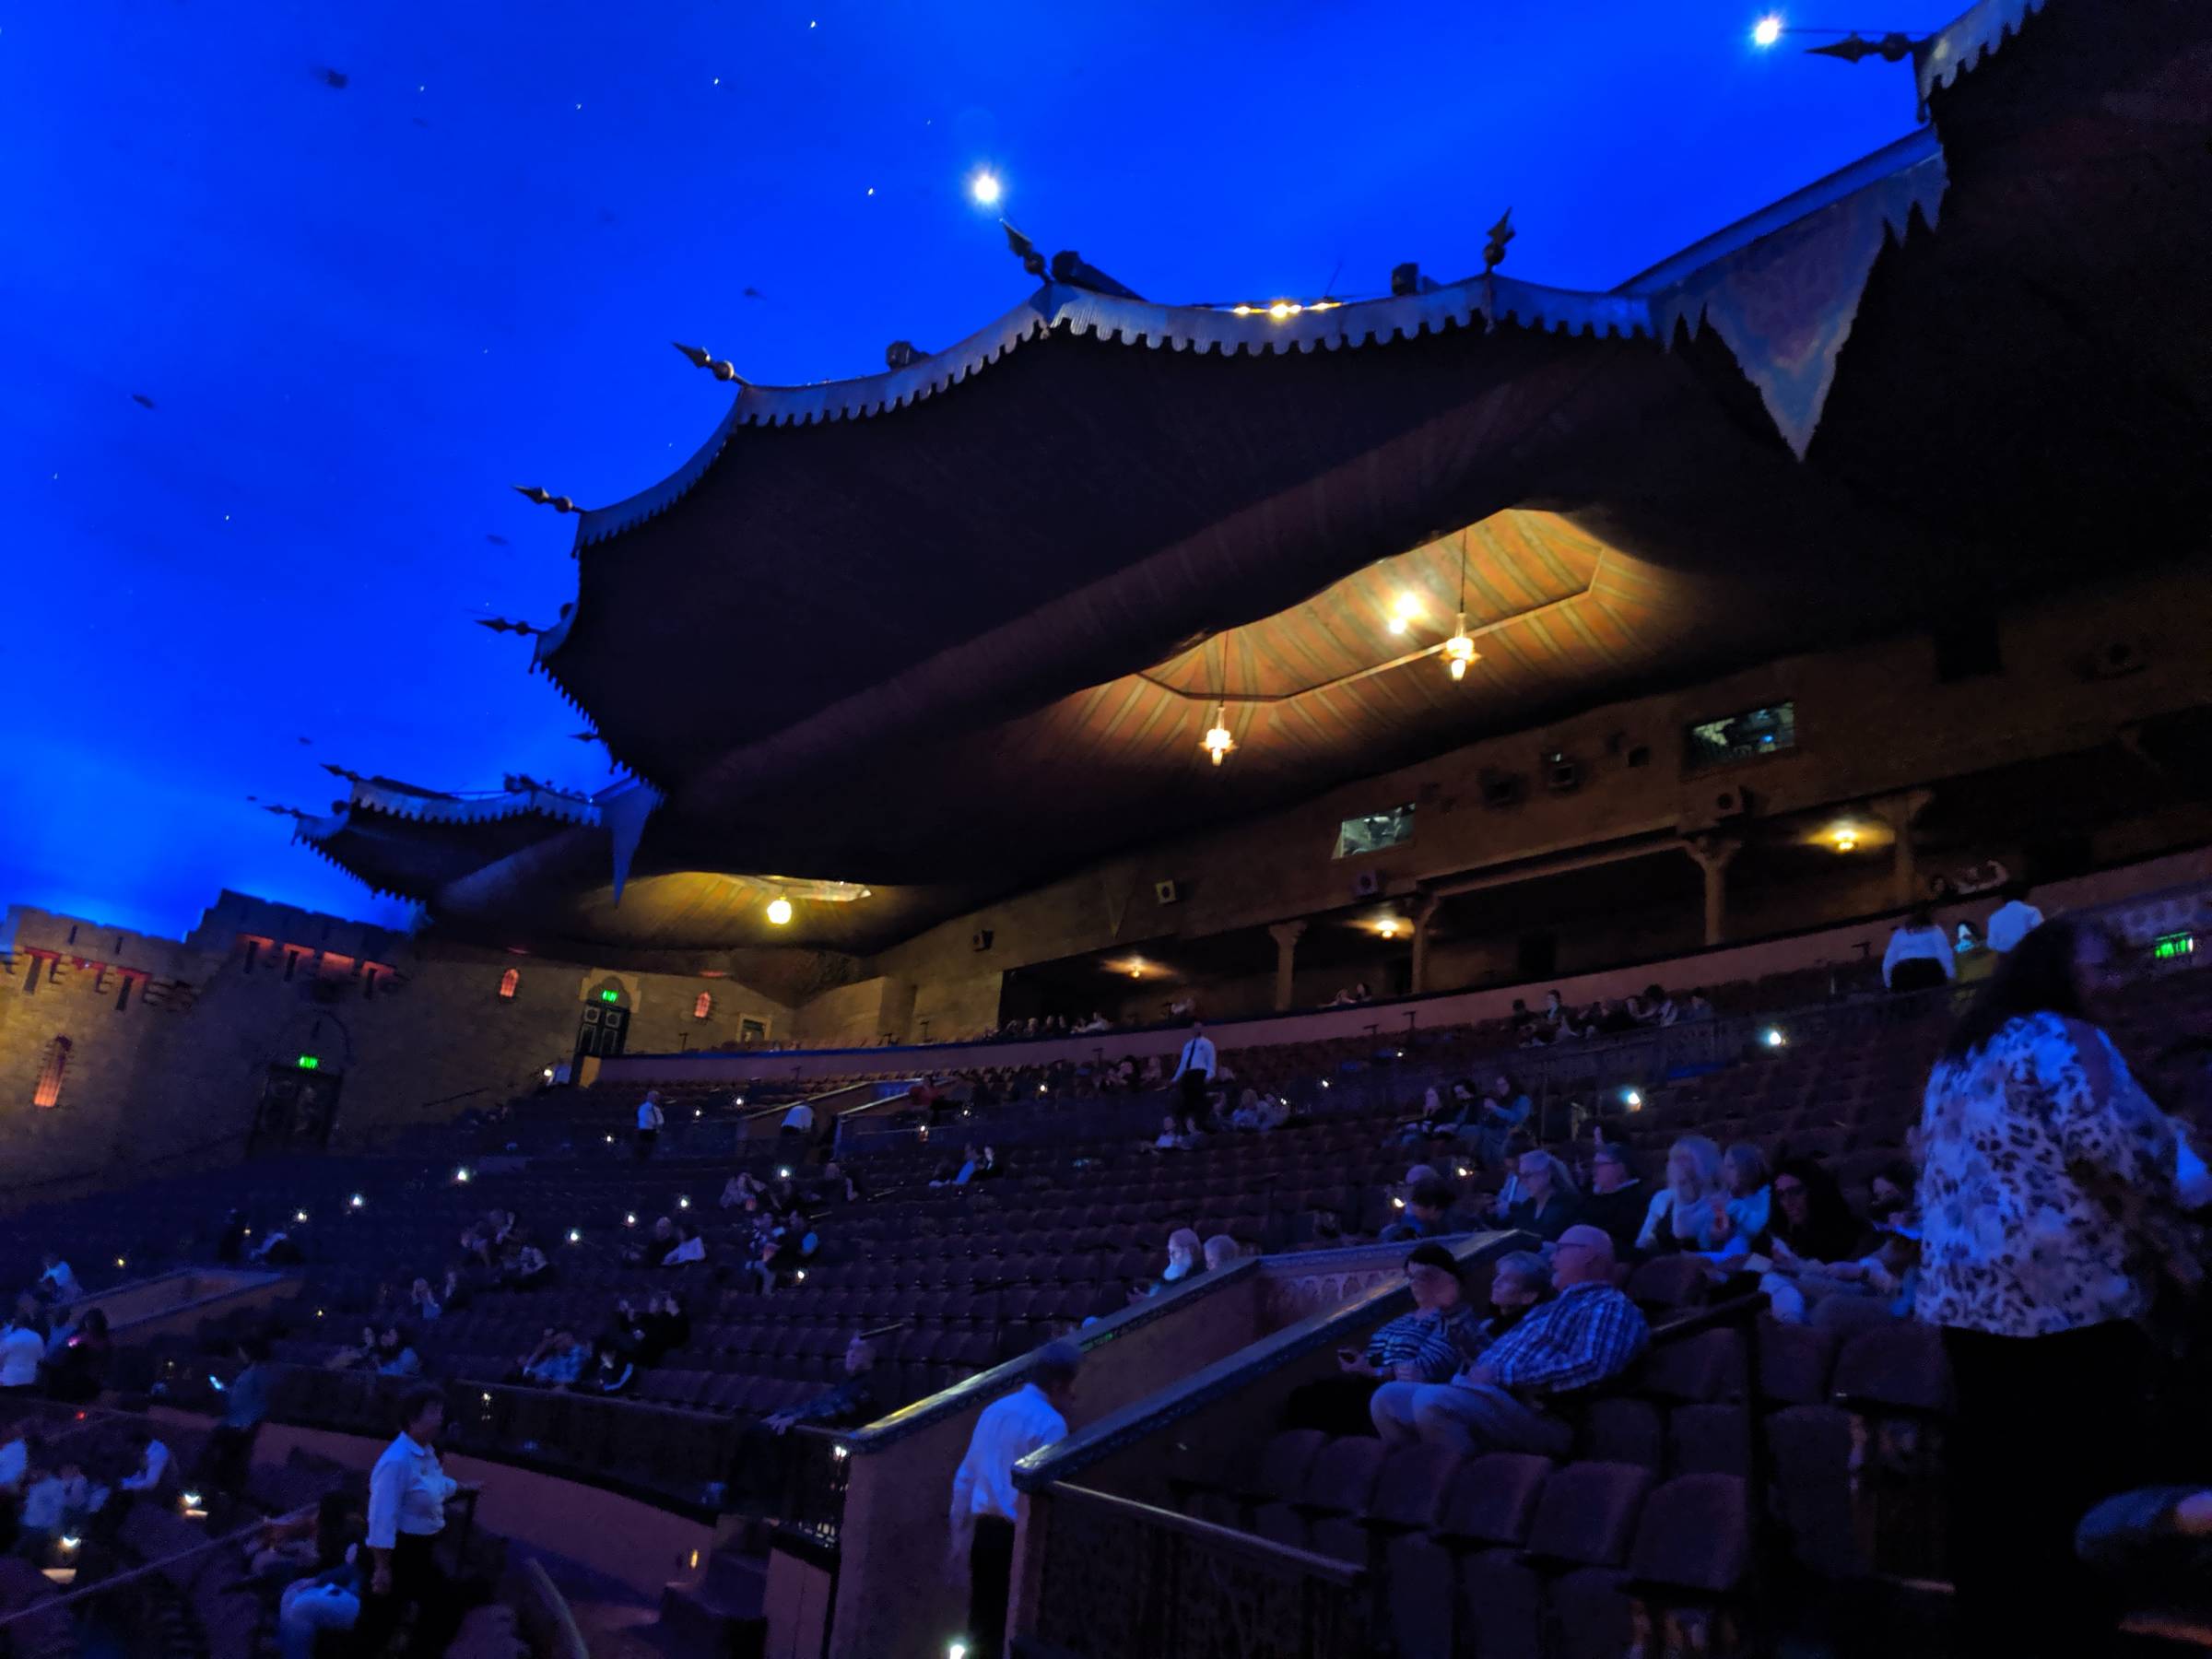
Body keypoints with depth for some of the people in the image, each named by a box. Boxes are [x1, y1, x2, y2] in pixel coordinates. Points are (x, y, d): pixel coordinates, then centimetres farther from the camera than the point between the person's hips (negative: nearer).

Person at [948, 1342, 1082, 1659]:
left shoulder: (994, 1410, 12)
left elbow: (965, 1477, 15)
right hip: (1019, 1538, -7)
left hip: (984, 1532, 7)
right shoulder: (1050, 1422, -11)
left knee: (982, 1626, 14)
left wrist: (959, 1536, 21)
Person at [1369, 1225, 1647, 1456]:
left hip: (1538, 1414, -10)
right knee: (1387, 1398, -1)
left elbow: (1592, 1368, -18)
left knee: (1432, 1402, -33)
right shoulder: (1550, 1308, 32)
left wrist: (1502, 1375, -16)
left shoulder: (1609, 1306, 1)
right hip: (1484, 1395, 10)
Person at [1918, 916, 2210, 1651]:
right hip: (2064, 1294, -7)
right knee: (2083, 1482, 4)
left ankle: (1992, 1625, 23)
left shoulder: (1958, 1056, 17)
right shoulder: (2063, 1039, -8)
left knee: (1991, 1475, 13)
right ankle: (2065, 1633, 10)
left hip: (1965, 1294, 7)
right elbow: (2115, 1156, -18)